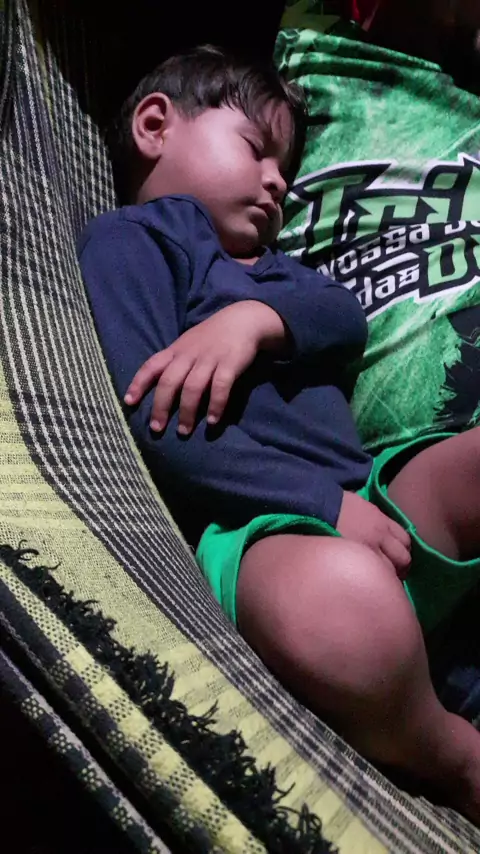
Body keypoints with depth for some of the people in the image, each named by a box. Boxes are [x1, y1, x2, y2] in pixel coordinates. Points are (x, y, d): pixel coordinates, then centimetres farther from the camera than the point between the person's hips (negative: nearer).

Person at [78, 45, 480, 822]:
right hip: (258, 522, -8)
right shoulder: (127, 237, 6)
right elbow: (152, 420, -10)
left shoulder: (265, 262, 31)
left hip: (373, 495, 8)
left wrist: (255, 318, -14)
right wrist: (327, 502, -17)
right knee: (340, 597, -38)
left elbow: (347, 316, 9)